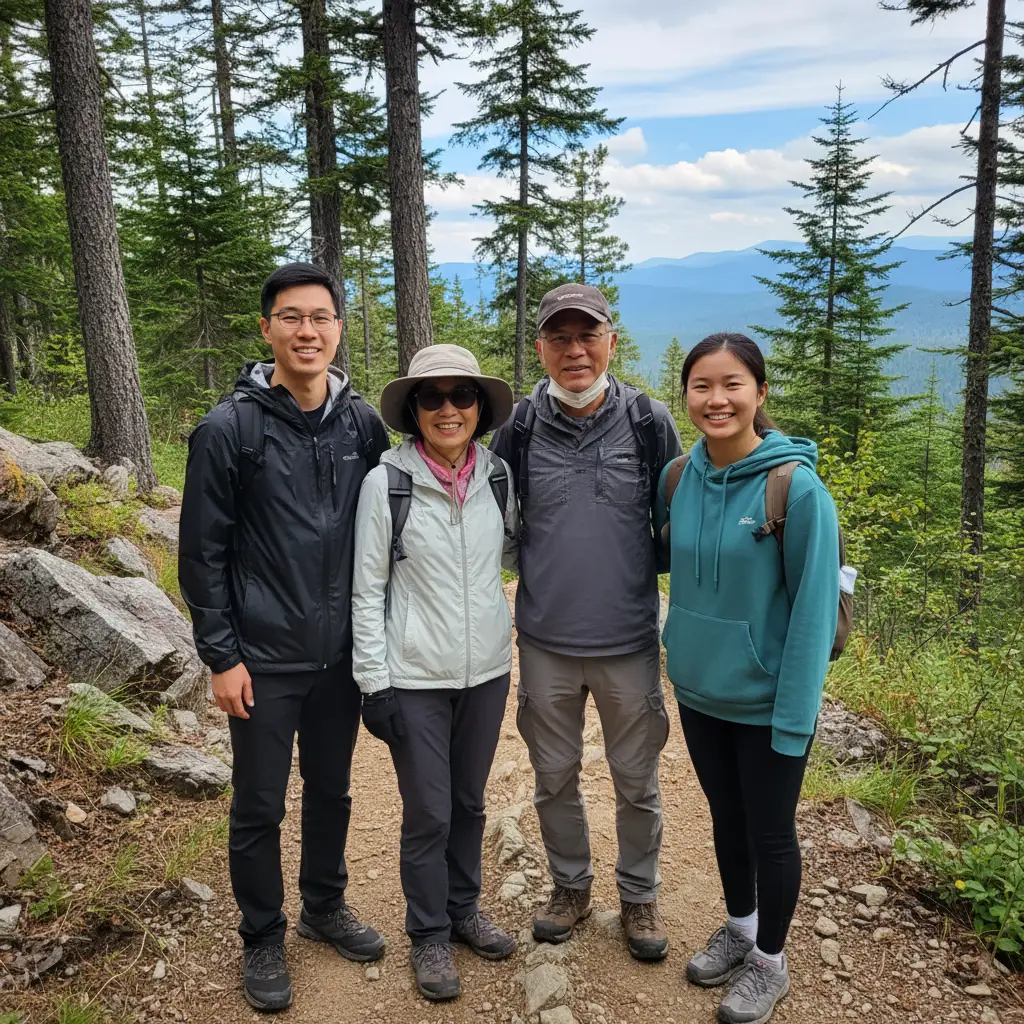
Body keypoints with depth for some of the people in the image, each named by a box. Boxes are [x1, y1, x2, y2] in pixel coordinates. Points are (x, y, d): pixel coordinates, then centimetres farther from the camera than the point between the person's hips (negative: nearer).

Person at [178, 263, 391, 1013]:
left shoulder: (363, 423, 1)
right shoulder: (229, 429, -10)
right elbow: (203, 553, -8)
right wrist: (221, 655, -9)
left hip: (342, 654, 4)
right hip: (264, 659, -3)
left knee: (331, 789, 19)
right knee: (259, 806, 10)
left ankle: (325, 907, 40)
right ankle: (264, 938, 32)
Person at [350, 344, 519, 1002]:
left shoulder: (498, 476, -2)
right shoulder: (386, 484, -11)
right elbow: (367, 589, -8)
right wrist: (374, 683, -9)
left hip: (487, 671, 3)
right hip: (415, 679, -3)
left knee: (469, 801, 19)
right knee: (428, 813, 8)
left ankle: (464, 907, 41)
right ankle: (430, 933, 31)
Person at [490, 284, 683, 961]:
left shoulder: (649, 421, -6)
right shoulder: (520, 427, -3)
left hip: (629, 643, -1)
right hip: (545, 643, 1)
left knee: (638, 783, 14)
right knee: (555, 778, 17)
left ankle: (640, 896, 37)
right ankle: (571, 886, 40)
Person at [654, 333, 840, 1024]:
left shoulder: (797, 486, -19)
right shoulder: (678, 478, -5)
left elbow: (814, 608, -16)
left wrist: (794, 717, -16)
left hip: (768, 703, -4)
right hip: (699, 692, 5)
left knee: (769, 833, 14)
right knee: (726, 819, 22)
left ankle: (770, 961, 37)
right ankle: (738, 928, 46)